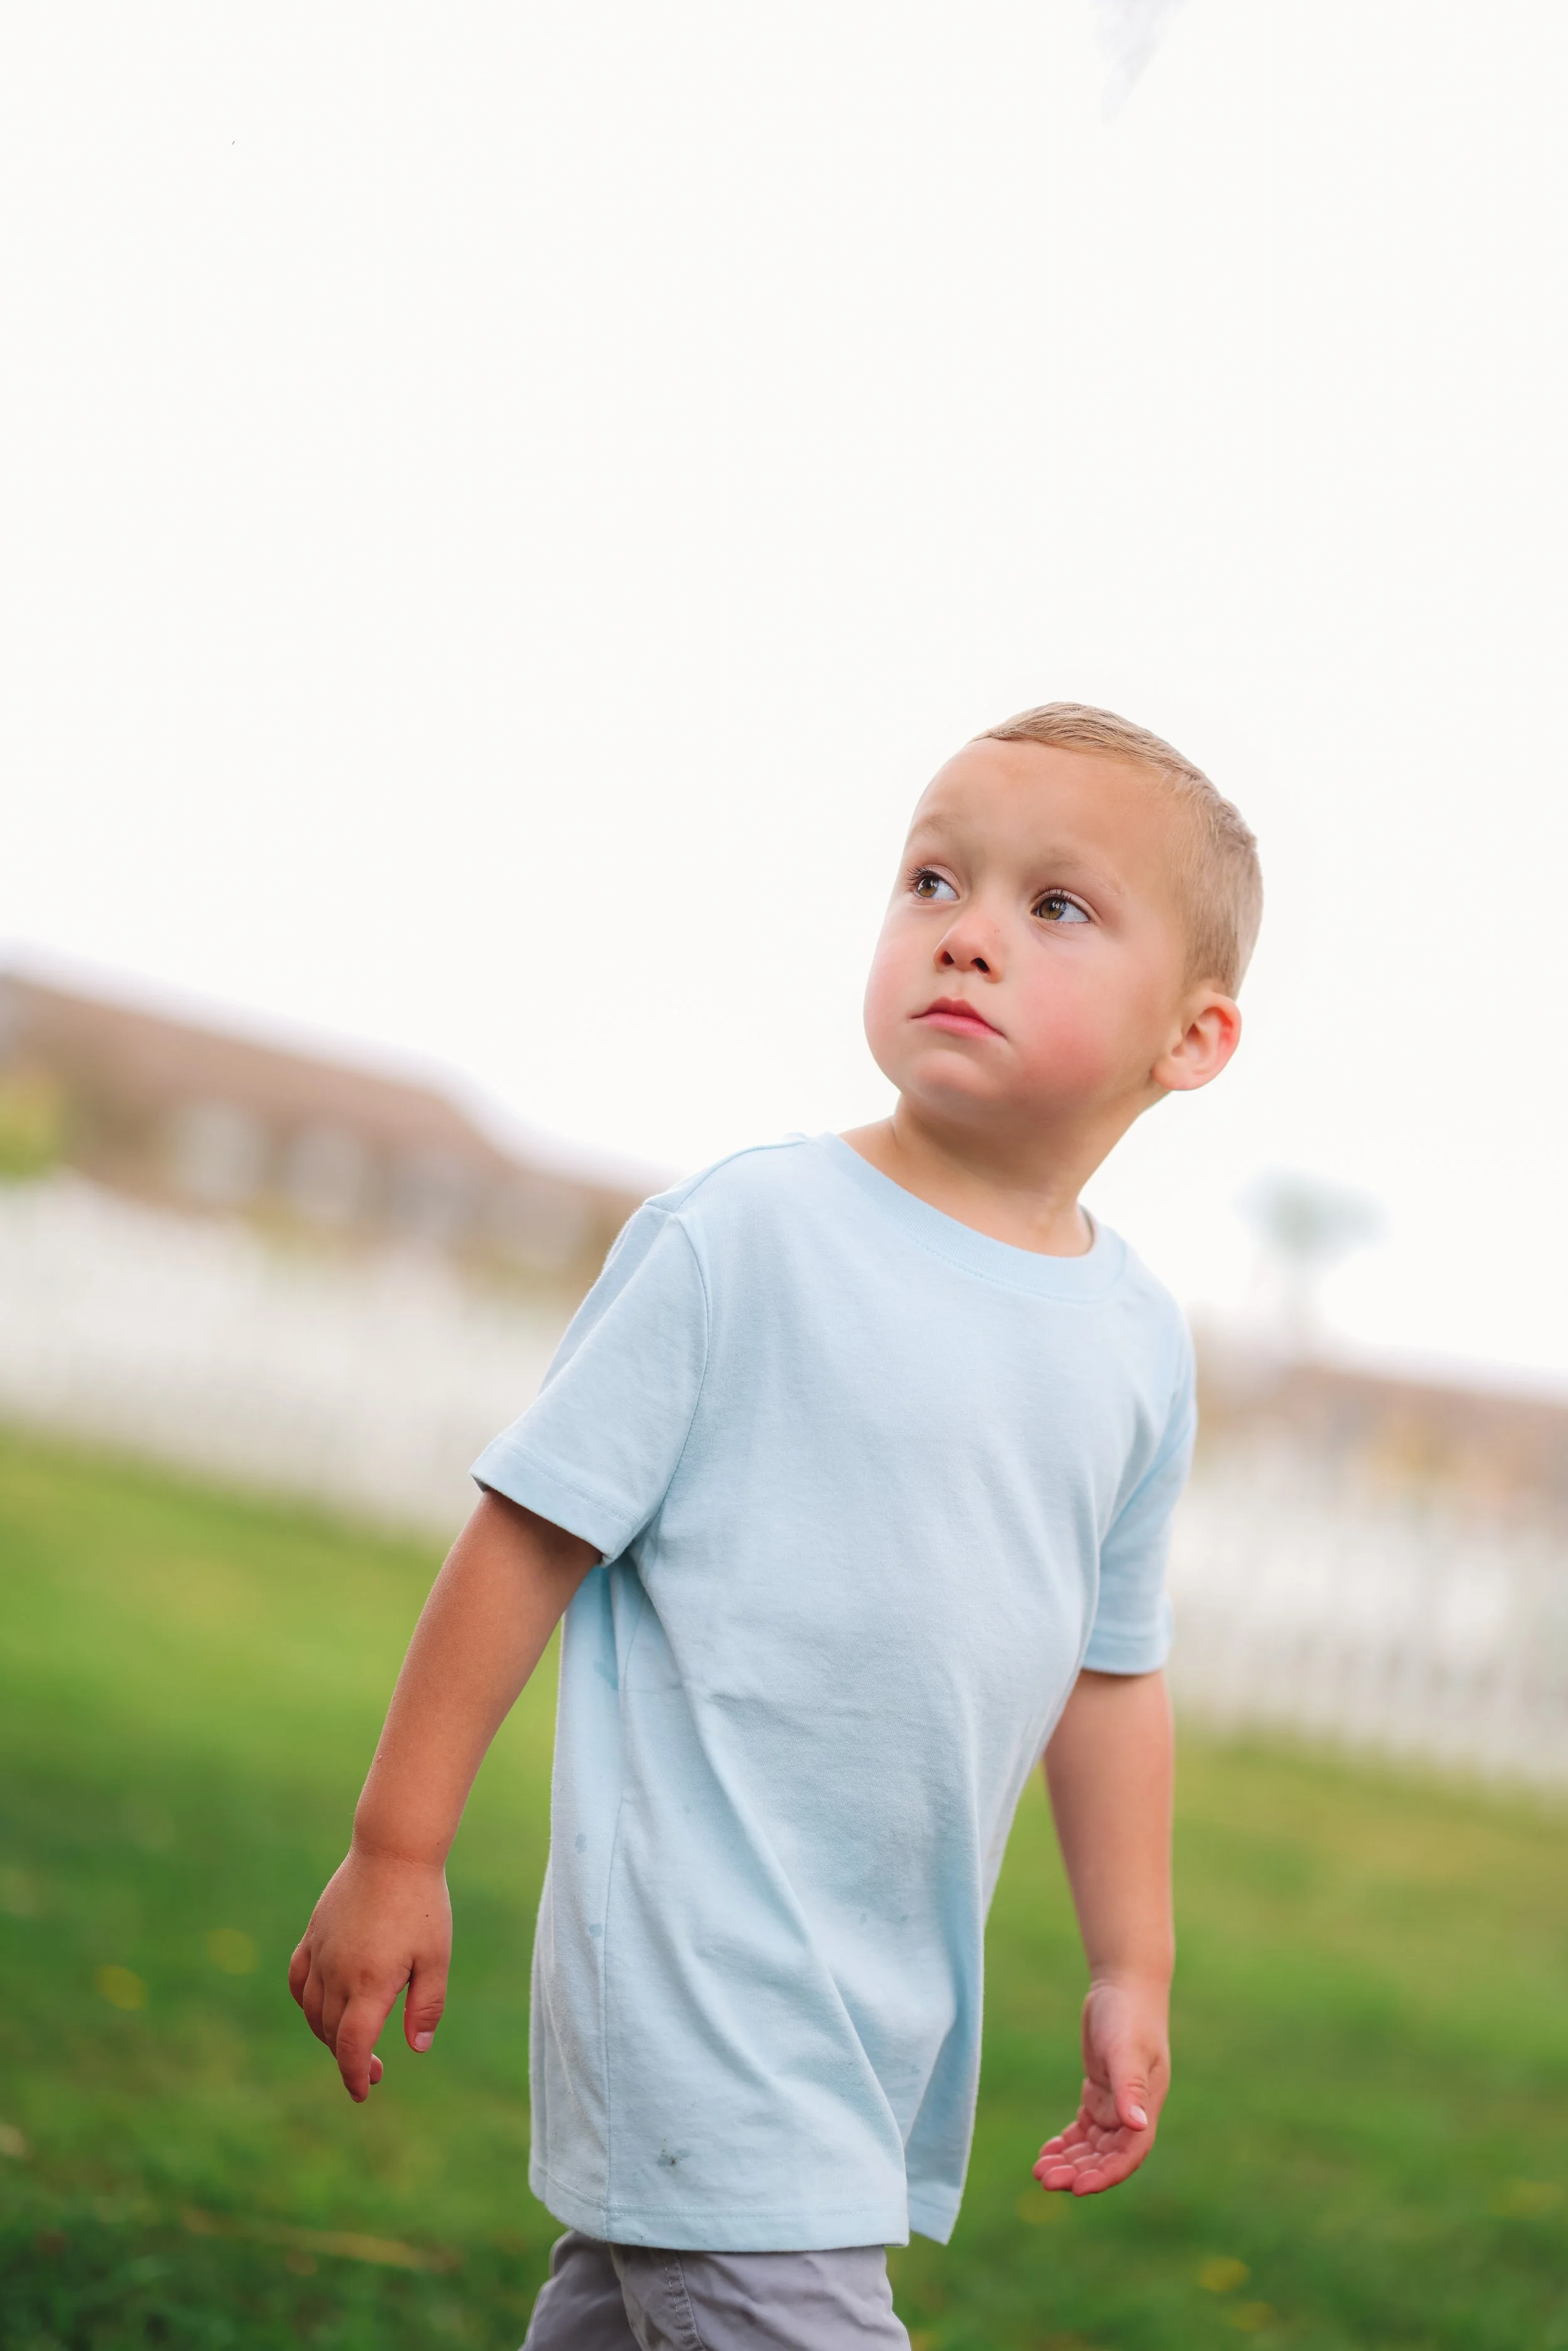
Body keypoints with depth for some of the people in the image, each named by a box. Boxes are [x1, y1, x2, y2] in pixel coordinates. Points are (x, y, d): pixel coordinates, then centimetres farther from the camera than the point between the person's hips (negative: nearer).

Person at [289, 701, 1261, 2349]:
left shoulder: (1140, 1343, 4)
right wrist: (397, 1849, -7)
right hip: (694, 1968, -5)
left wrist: (1132, 1972, 19)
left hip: (898, 2001, 5)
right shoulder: (742, 1237, -12)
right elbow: (531, 1532, -8)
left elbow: (1110, 1672, 15)